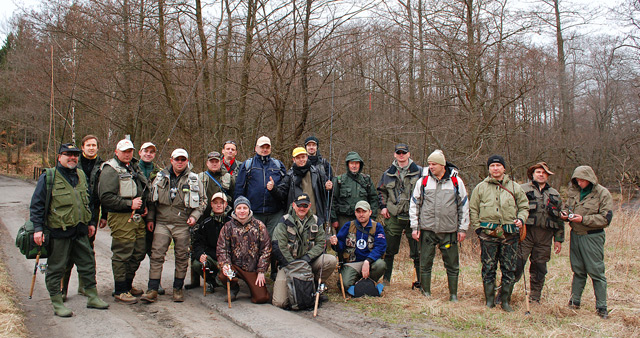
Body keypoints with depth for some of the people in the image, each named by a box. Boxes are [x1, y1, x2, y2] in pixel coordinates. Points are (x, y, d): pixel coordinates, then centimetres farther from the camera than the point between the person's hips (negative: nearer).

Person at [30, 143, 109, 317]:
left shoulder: (81, 175, 13)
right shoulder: (49, 177, -6)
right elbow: (37, 204, -7)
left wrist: (90, 223, 21)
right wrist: (38, 228, -12)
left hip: (80, 231, 6)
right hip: (58, 232, -6)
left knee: (88, 263, 11)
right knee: (56, 268, 3)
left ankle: (92, 297, 23)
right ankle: (57, 304, 14)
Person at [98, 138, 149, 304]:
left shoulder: (135, 168, 19)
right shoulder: (110, 170, -8)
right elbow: (106, 198, -18)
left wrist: (143, 206, 15)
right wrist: (130, 204, -17)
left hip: (137, 217, 8)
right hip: (121, 218, -8)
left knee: (138, 253, 13)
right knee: (122, 255, -4)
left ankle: (128, 285, 28)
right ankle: (120, 291, 6)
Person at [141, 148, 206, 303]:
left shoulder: (194, 180, 6)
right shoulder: (161, 177, 10)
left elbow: (202, 200, 9)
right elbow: (152, 199, 15)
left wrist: (194, 216, -5)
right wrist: (150, 218, 9)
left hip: (183, 224, -1)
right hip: (162, 223, 1)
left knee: (182, 257, 5)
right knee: (157, 255, -4)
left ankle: (178, 288, 18)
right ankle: (152, 290, 1)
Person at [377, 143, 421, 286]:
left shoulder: (419, 171, 4)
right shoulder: (388, 173, 11)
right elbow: (381, 191, 22)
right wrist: (383, 206, 8)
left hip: (413, 216, -2)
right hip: (393, 216, 2)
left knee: (417, 251, 2)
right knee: (389, 250, 8)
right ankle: (386, 279, 20)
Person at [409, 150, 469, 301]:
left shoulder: (456, 181, 3)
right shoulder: (423, 181, 4)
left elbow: (464, 206, 9)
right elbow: (414, 205, 8)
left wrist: (462, 228, 5)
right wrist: (415, 227, 2)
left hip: (449, 231, 0)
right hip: (427, 230, 0)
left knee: (452, 265, 5)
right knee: (425, 264, 4)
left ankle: (453, 295, 17)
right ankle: (425, 294, 16)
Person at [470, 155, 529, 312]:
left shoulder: (515, 187, 10)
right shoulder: (480, 187, 7)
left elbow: (524, 206, 16)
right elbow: (473, 209, 11)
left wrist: (521, 219, -3)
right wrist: (478, 227, 1)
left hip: (510, 234, 1)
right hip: (488, 234, -1)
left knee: (509, 269, 4)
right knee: (488, 268, 3)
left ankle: (505, 301, 16)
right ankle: (489, 300, 14)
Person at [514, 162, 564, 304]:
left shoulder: (554, 195, 19)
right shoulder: (522, 189, 6)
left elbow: (559, 219, 19)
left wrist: (558, 239, 13)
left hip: (545, 237, 4)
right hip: (525, 233, -4)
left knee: (540, 269, 9)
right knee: (517, 265, -10)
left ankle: (535, 298, 20)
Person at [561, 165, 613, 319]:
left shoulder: (603, 194, -9)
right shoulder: (573, 190, 6)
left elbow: (606, 219, -13)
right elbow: (568, 207, 20)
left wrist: (583, 219, -20)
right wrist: (566, 214, -2)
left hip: (592, 237, -5)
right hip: (575, 235, 5)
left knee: (596, 272, -2)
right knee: (578, 270, 14)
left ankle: (601, 307, 6)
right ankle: (574, 301, 24)